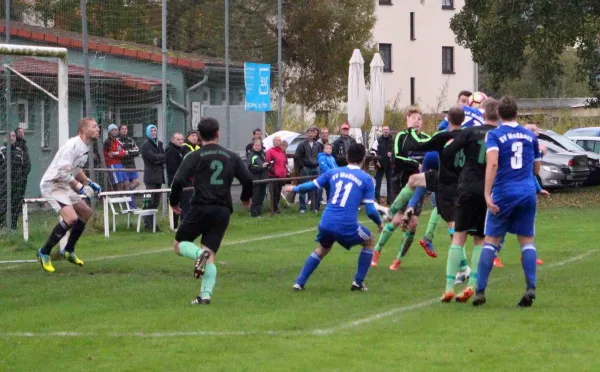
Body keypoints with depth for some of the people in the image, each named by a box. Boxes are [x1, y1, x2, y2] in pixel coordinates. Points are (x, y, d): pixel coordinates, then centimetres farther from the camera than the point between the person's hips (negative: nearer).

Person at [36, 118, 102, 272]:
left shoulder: (85, 147, 8)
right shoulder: (73, 145, -22)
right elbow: (63, 172, -27)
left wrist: (89, 183, 11)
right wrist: (79, 187, -24)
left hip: (64, 185, 11)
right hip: (52, 185, -11)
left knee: (86, 212, 16)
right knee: (71, 218, -24)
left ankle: (68, 251, 28)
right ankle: (44, 253, -10)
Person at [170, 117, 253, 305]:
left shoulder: (194, 156, -1)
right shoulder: (231, 157, 9)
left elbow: (178, 182, -9)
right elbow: (248, 180, 5)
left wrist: (174, 201, 8)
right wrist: (246, 198, 25)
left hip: (201, 208, -3)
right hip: (223, 211, 3)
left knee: (179, 245, 11)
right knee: (211, 255, 6)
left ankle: (200, 253, -21)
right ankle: (206, 294, -10)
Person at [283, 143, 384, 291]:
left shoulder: (334, 172, 10)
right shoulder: (366, 179, 0)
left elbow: (312, 185, 21)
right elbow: (370, 210, -3)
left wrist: (294, 188, 40)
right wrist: (379, 223, 18)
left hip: (326, 223, 4)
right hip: (347, 226, -4)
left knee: (322, 249, 32)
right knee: (369, 242, 23)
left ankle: (299, 283, 24)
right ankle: (358, 282, 20)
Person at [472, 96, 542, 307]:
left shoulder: (494, 135, -3)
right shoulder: (530, 135, 10)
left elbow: (492, 163, -20)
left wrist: (487, 193, -22)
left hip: (504, 194, -3)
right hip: (528, 193, 3)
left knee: (491, 240, 5)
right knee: (527, 240, 8)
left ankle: (480, 290, -1)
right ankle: (530, 287, -8)